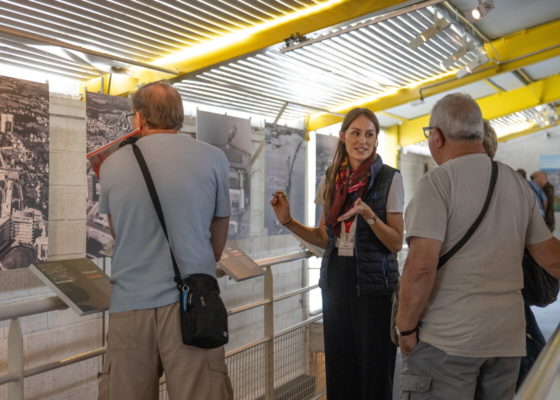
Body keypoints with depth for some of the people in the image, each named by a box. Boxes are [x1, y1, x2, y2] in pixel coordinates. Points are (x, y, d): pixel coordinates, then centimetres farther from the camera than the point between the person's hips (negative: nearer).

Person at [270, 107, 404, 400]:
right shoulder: (331, 180, 6)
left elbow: (396, 243, -8)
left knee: (374, 370, 4)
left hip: (374, 284, -4)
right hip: (336, 281, 4)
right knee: (339, 370, 12)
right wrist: (288, 221, -2)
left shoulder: (389, 178, -7)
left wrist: (368, 215, -24)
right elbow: (325, 239, 12)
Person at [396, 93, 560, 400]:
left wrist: (406, 328, -10)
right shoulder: (517, 183, 7)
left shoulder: (437, 182, -13)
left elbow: (421, 266, -21)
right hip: (507, 337, 6)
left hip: (446, 338, -6)